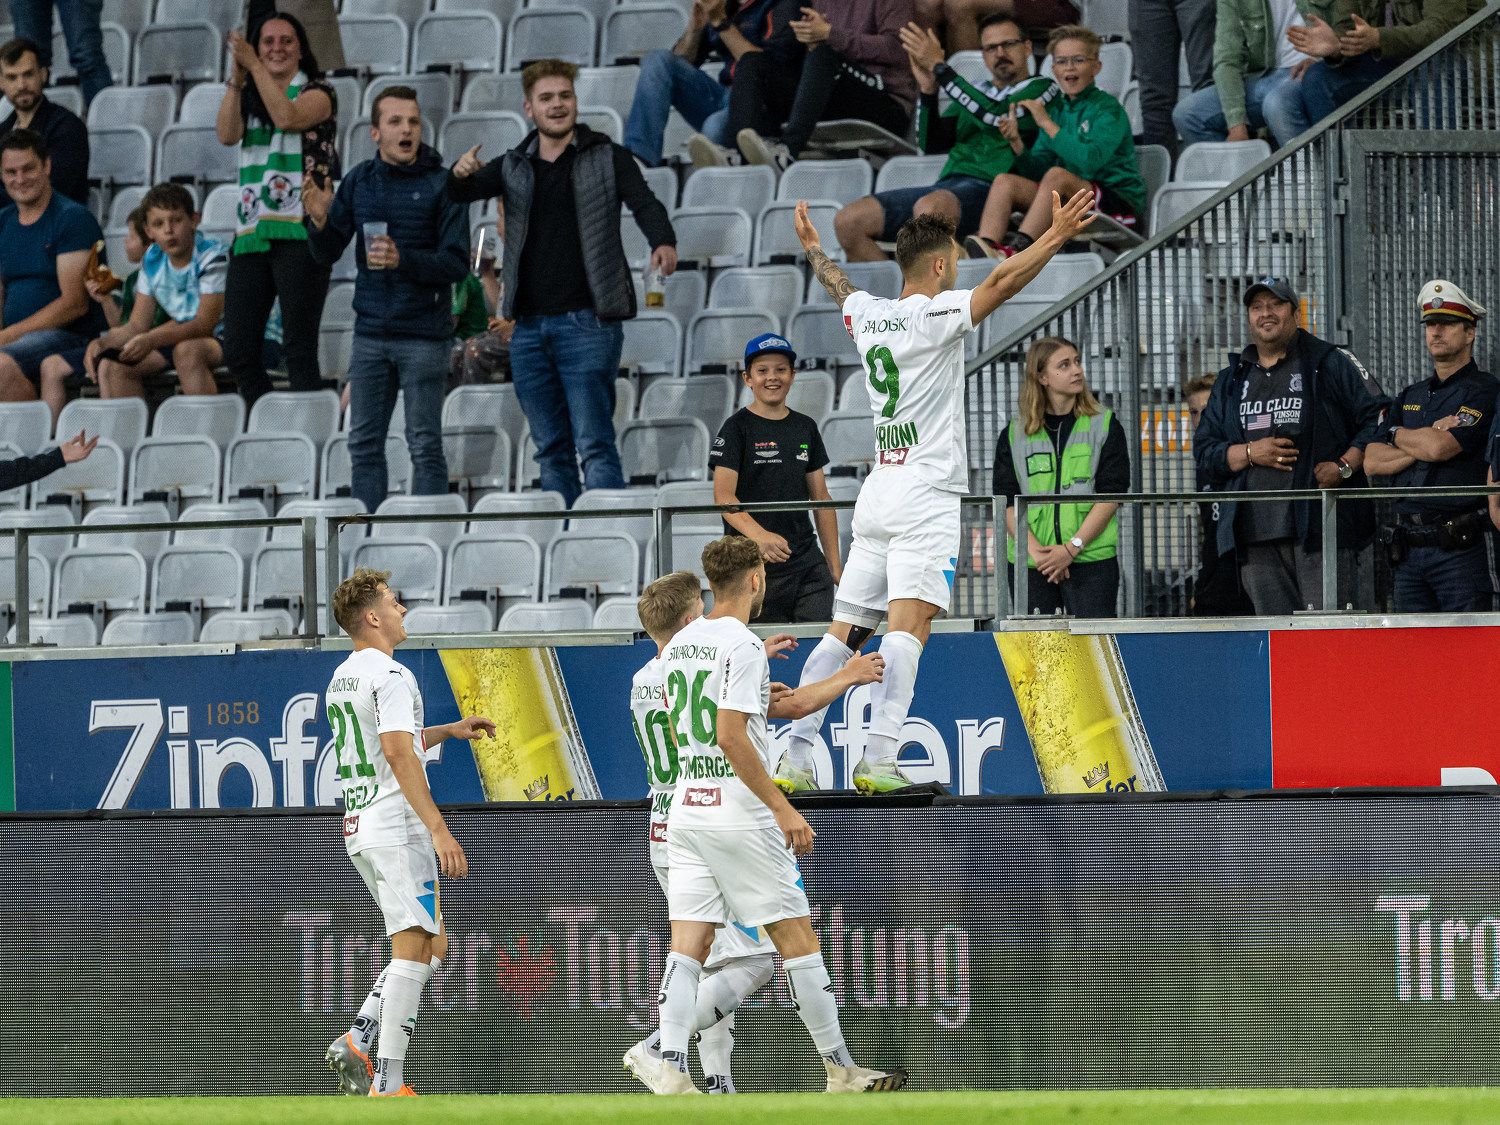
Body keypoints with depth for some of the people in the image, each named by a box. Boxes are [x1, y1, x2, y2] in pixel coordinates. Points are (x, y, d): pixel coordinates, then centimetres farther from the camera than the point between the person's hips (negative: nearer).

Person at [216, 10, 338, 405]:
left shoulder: (317, 93, 6)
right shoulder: (248, 101, 21)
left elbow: (287, 117, -14)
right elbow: (227, 135, 1)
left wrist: (255, 67, -14)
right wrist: (236, 80, -7)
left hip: (298, 232, -5)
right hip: (252, 235, 6)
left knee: (298, 350, -10)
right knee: (238, 352, -1)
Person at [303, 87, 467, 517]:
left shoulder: (441, 184, -5)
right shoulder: (359, 182, 8)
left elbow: (456, 263, -9)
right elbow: (326, 255, 12)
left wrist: (402, 260, -23)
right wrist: (319, 222, -9)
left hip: (424, 335, -4)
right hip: (371, 333, 4)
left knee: (425, 445, -2)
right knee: (364, 444, 5)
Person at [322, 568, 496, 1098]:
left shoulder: (341, 679, 18)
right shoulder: (391, 675, -12)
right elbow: (399, 756, -22)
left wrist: (448, 731, 32)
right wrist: (438, 829, -24)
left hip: (359, 831, 10)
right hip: (397, 830, -10)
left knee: (431, 945, 16)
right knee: (412, 950, -9)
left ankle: (357, 1041, 5)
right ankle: (389, 1082, -13)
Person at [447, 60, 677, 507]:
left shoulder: (607, 158, 4)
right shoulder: (514, 167, 14)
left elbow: (644, 203, -7)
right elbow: (460, 195, 8)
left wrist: (663, 242, -28)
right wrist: (460, 175, -17)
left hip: (588, 321, -4)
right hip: (529, 327, 4)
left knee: (594, 444, -11)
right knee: (551, 449, 8)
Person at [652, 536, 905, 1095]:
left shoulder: (678, 646, 11)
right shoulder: (743, 645, -13)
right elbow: (730, 738, -21)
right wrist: (783, 808, -19)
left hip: (687, 812, 7)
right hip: (740, 815, -7)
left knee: (687, 948, 0)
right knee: (798, 940, 2)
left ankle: (672, 1076, -12)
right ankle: (841, 1072, 7)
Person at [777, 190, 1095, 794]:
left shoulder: (868, 315, 12)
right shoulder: (934, 314, -8)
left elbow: (838, 284, 34)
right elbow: (1000, 282, -22)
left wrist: (812, 247, 54)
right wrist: (1057, 235, -25)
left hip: (877, 492, 8)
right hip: (926, 496, -8)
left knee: (845, 631, 10)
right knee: (908, 625, -16)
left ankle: (795, 757, 5)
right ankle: (879, 757, -29)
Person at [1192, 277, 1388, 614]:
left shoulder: (1331, 364, 7)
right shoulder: (1231, 382, 20)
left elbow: (1377, 418, 2)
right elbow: (1204, 450, 16)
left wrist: (1344, 467, -11)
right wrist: (1249, 453, -3)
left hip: (1320, 525, -5)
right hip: (1255, 532, 5)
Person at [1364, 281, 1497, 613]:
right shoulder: (1410, 397, 20)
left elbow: (1440, 448, -15)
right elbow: (1372, 462, 9)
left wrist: (1398, 435, 5)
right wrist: (1425, 442, -6)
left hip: (1462, 549, -7)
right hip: (1408, 550, 7)